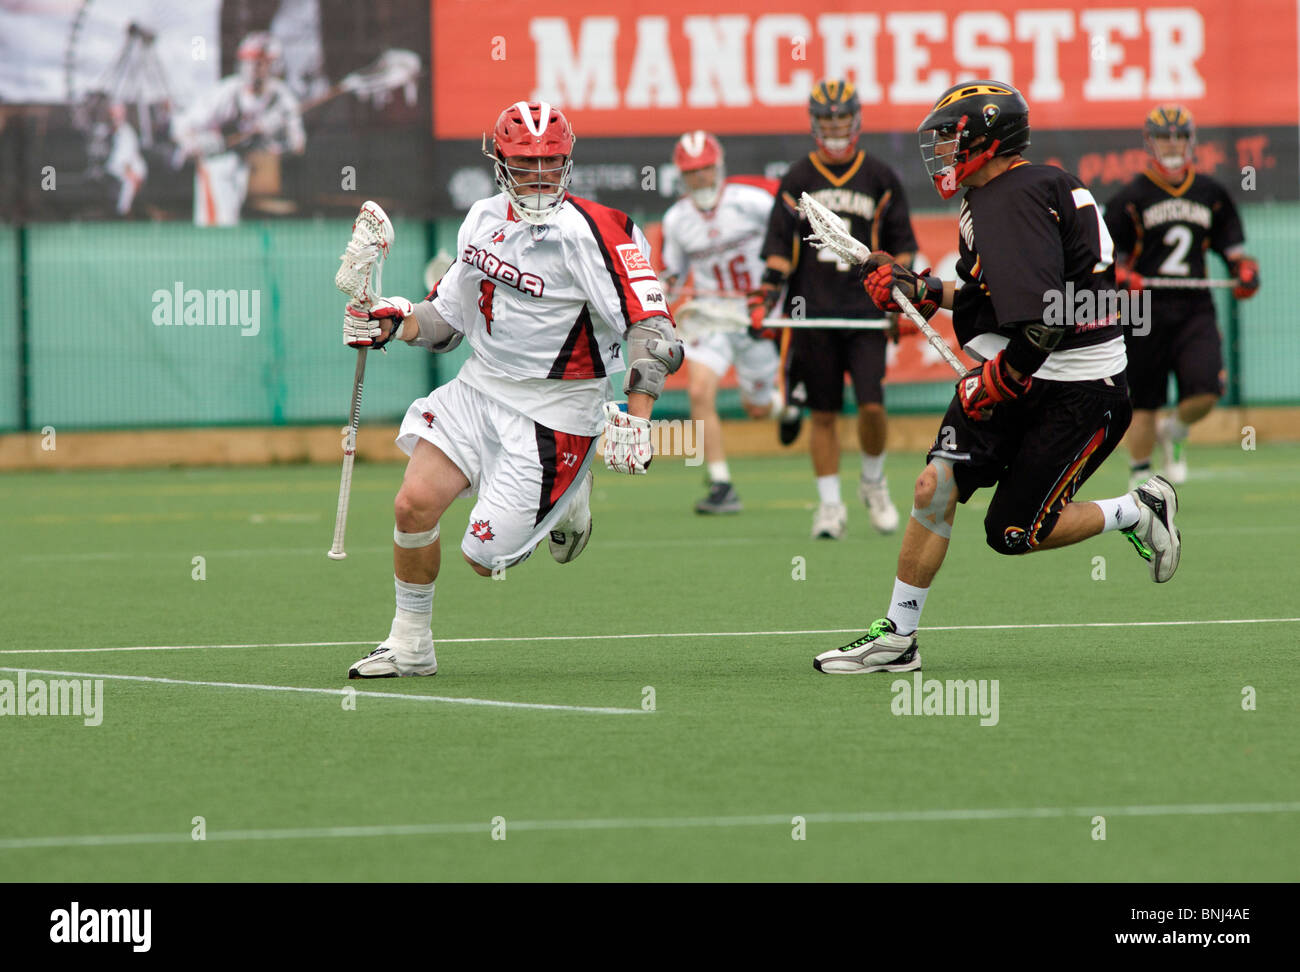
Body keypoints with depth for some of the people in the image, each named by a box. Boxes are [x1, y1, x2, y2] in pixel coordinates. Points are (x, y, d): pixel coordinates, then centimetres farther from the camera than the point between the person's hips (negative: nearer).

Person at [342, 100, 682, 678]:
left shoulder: (590, 234, -18)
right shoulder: (484, 220, 4)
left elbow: (651, 328, -21)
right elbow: (448, 317, 16)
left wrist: (636, 419, -28)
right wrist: (392, 323, -2)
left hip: (552, 410, -6)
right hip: (479, 388, 6)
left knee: (485, 557, -9)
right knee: (414, 504, -8)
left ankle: (568, 500, 22)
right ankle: (410, 645, 11)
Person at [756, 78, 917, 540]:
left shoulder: (880, 178, 7)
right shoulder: (797, 179, 8)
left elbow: (901, 246, 11)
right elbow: (779, 248, 10)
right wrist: (765, 296, -2)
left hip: (866, 310, -1)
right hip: (813, 314, 1)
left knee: (872, 405, -12)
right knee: (823, 413, 1)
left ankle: (873, 481, 13)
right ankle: (829, 503, 10)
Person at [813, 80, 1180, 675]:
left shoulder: (1017, 199, -21)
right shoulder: (992, 198, 12)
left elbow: (1046, 319, -29)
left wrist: (998, 382, -20)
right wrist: (918, 290, 16)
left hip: (1077, 391, -9)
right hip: (1010, 380, 9)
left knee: (1014, 533, -4)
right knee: (936, 486, -5)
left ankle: (1140, 511, 17)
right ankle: (897, 638, -2)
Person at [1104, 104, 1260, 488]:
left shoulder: (1211, 194, 12)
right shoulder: (1131, 197, 1)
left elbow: (1231, 244, 20)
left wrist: (1245, 270, 0)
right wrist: (1121, 276, -18)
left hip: (1196, 308, 2)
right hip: (1146, 312, -2)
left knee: (1205, 392, -14)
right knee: (1144, 404, 0)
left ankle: (1174, 431, 20)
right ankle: (1141, 480, 14)